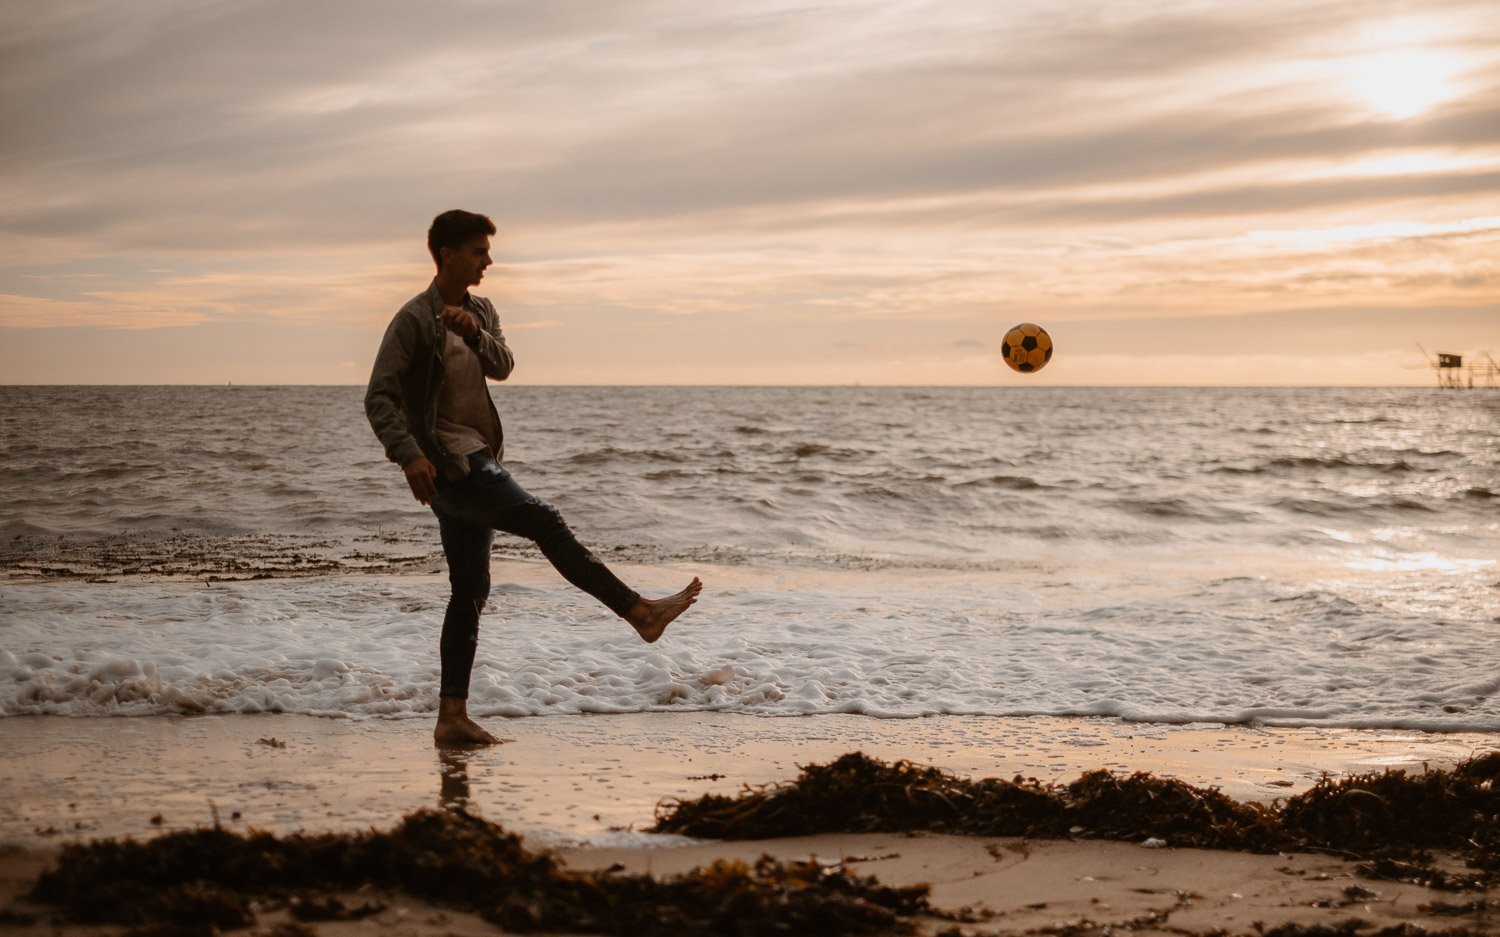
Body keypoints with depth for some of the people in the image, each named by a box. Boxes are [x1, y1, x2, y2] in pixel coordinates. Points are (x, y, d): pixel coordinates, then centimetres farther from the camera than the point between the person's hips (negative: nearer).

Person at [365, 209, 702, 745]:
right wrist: (408, 455, -29)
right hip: (448, 465, -9)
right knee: (544, 523, -19)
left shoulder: (479, 311, 15)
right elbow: (379, 398, -15)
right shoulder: (415, 320, -9)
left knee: (470, 590, 6)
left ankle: (452, 717, 7)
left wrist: (474, 332, -22)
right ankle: (641, 612, -21)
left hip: (479, 463, 9)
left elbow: (502, 367, -2)